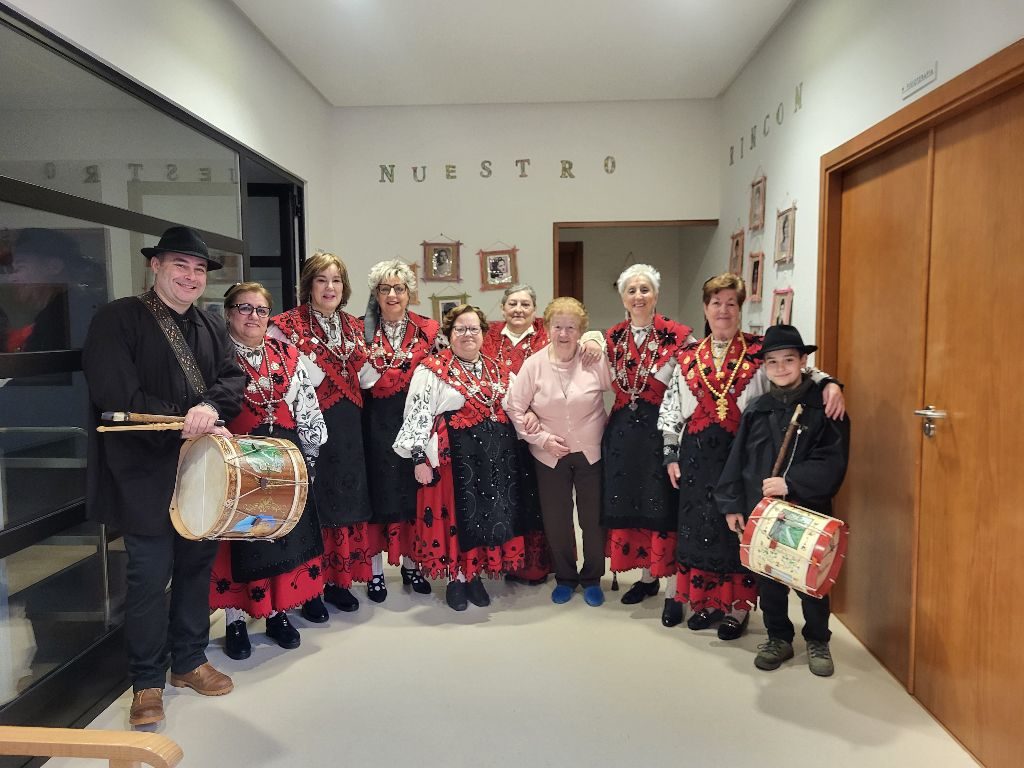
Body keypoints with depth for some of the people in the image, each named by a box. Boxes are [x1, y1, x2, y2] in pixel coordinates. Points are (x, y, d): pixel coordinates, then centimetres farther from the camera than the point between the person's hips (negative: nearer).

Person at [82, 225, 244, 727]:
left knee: (198, 563, 13)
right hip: (146, 473, -5)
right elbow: (118, 395, -15)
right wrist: (186, 423, -16)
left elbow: (233, 378, 3)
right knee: (150, 574, 1)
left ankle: (189, 660, 32)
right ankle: (147, 682, 19)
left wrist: (211, 408, -19)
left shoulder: (212, 328, 14)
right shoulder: (118, 320, -5)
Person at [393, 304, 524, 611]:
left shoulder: (498, 370, 11)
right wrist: (419, 457, -13)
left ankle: (474, 574, 26)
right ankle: (455, 578, 19)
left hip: (495, 453, 5)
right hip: (452, 454, -5)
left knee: (489, 513, 10)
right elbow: (417, 414, -8)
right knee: (455, 514, 2)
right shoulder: (432, 370, -5)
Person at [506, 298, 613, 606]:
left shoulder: (594, 361, -10)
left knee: (594, 518, 10)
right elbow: (516, 409, -5)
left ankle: (592, 578, 31)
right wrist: (542, 438, -11)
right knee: (556, 519, 12)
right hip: (550, 455, 1)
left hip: (591, 452, 0)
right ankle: (565, 577, 33)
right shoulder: (534, 364, -7)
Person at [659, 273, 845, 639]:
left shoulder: (760, 350, 1)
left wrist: (828, 383, -30)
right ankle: (707, 600, 24)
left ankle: (738, 606, 18)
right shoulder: (688, 356, 8)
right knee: (699, 524, 9)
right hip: (697, 453, 3)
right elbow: (671, 408, 9)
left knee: (738, 526, 4)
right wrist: (671, 454, 6)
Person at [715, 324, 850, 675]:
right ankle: (778, 637, 31)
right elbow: (737, 459, 5)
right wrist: (732, 504, 2)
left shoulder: (824, 407, -7)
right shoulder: (756, 410, 4)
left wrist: (790, 483, -22)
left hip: (808, 509, -3)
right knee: (768, 576, 12)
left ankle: (817, 641, 31)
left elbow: (832, 462, -13)